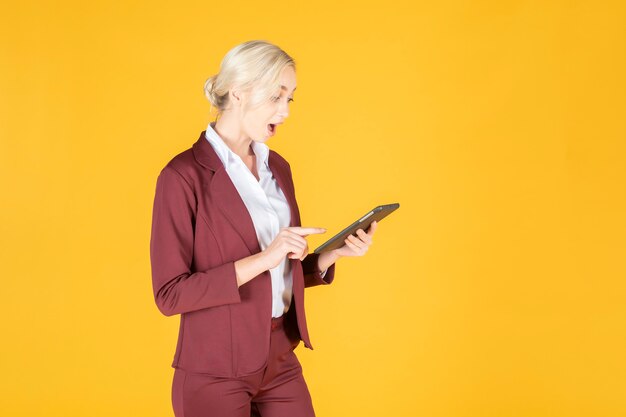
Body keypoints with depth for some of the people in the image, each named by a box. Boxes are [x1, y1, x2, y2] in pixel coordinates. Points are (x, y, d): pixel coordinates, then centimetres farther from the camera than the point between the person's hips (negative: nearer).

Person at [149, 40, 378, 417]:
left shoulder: (278, 168, 8)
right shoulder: (183, 176, -13)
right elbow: (170, 293, -16)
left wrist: (333, 253, -3)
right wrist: (262, 258, -23)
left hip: (280, 361, 6)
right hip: (215, 370, -6)